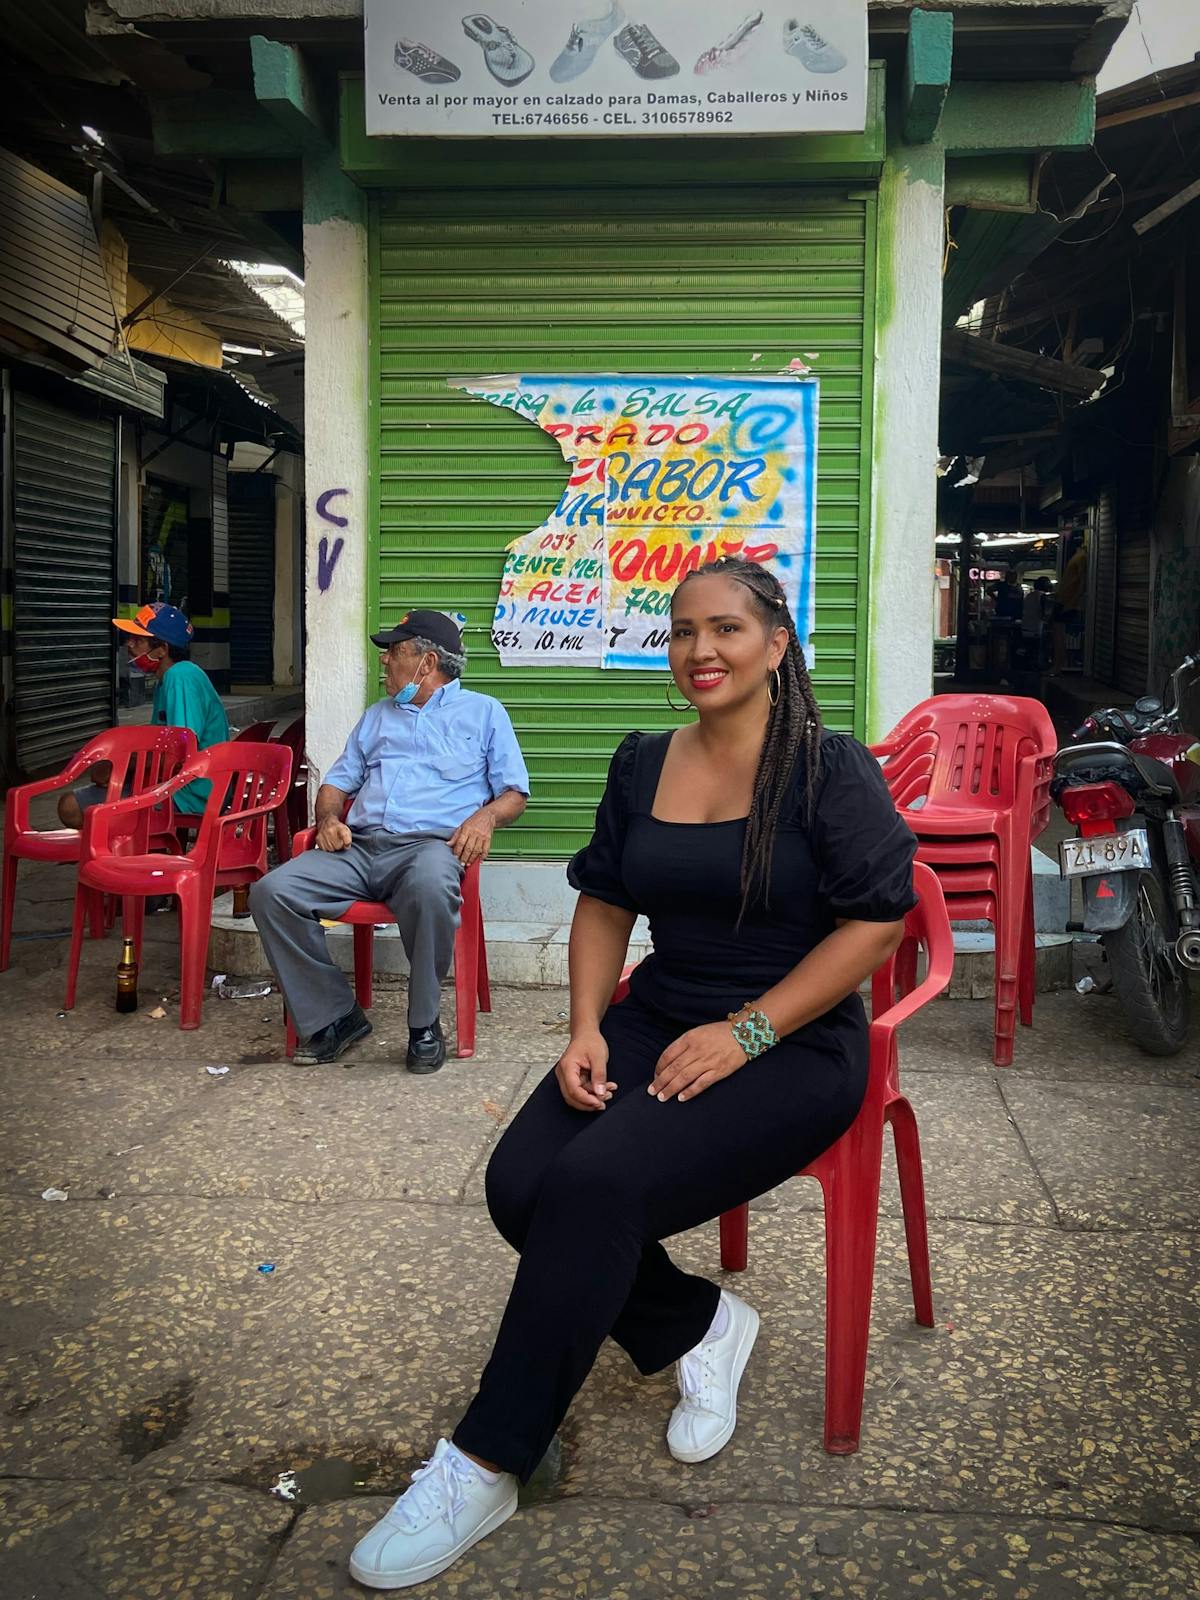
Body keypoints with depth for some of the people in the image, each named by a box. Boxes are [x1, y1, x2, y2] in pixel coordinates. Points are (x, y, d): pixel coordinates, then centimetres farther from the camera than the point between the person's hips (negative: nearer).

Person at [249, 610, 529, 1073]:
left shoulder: (483, 712, 18)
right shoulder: (376, 716, 31)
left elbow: (514, 792, 12)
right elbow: (337, 781, 28)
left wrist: (486, 815, -11)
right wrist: (329, 818, 5)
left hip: (429, 844, -5)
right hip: (358, 847, 5)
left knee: (431, 888, -42)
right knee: (271, 892, -21)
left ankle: (424, 1024, -22)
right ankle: (333, 1016, -11)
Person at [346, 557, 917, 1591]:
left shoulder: (830, 769, -7)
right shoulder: (643, 765, 10)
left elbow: (877, 924, -11)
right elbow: (605, 903, 15)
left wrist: (745, 1033, -18)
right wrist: (587, 1028, -1)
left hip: (793, 1044, -6)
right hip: (655, 1019, 6)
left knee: (595, 1184, -28)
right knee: (520, 1184, -18)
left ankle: (487, 1467, -13)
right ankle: (699, 1327, 8)